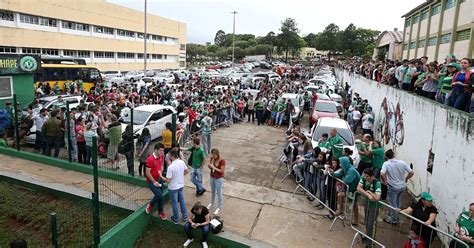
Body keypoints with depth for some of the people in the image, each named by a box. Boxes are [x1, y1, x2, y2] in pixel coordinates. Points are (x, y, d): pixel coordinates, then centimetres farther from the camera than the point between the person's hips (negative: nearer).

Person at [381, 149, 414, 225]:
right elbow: (411, 173, -5)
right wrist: (406, 179, 11)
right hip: (402, 186, 5)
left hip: (393, 187, -5)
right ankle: (396, 214, 44)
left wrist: (385, 181, -15)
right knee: (398, 201, 28)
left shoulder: (386, 164, -18)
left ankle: (393, 220, 25)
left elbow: (382, 174, -32)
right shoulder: (402, 162, -8)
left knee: (392, 203, 12)